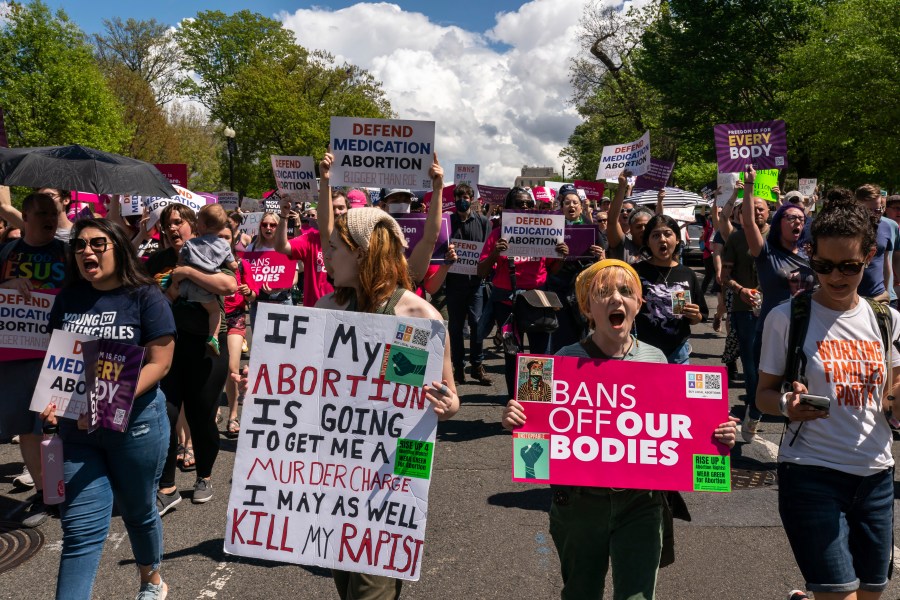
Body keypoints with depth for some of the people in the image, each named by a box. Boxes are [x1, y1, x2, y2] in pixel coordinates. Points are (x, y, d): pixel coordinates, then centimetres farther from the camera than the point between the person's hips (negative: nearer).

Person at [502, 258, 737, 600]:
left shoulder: (655, 360, 1)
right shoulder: (566, 360, -6)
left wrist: (716, 438, -9)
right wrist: (516, 421, -22)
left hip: (640, 502, 1)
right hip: (578, 502, 0)